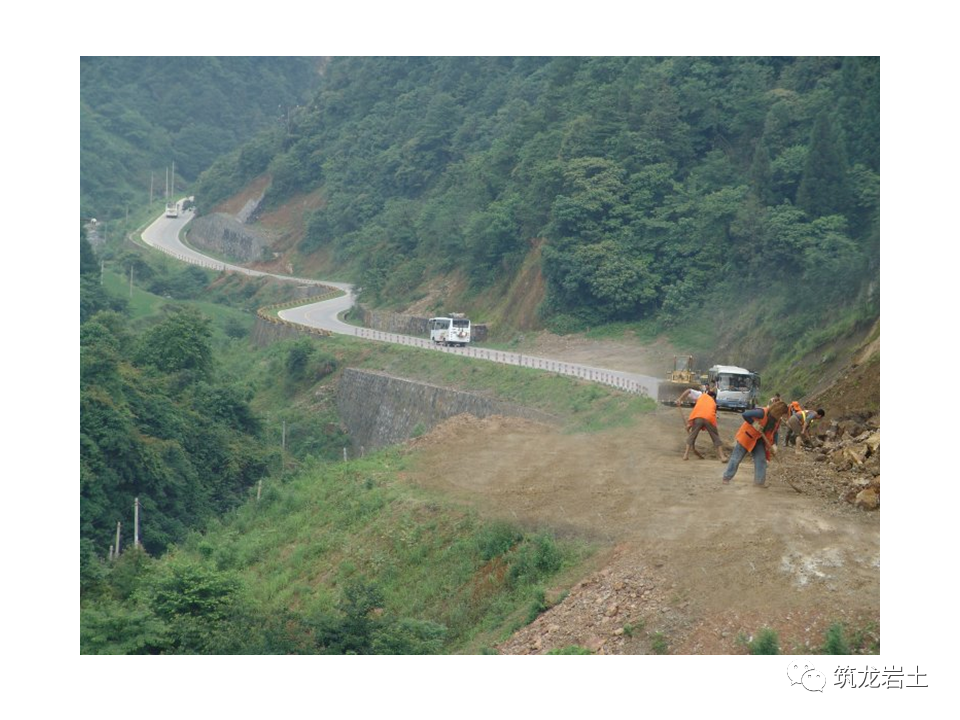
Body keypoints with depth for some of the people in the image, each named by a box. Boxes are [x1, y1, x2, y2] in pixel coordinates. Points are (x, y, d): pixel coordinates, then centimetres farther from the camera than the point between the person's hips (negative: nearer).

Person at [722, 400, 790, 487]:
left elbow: (774, 433, 8)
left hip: (759, 441, 7)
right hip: (746, 437, -7)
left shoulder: (777, 421, -4)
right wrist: (753, 423, -32)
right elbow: (745, 414, -34)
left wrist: (774, 444, -6)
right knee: (736, 458, 0)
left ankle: (759, 481, 8)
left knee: (761, 460, 0)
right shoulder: (762, 413, -29)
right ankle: (726, 478, 10)